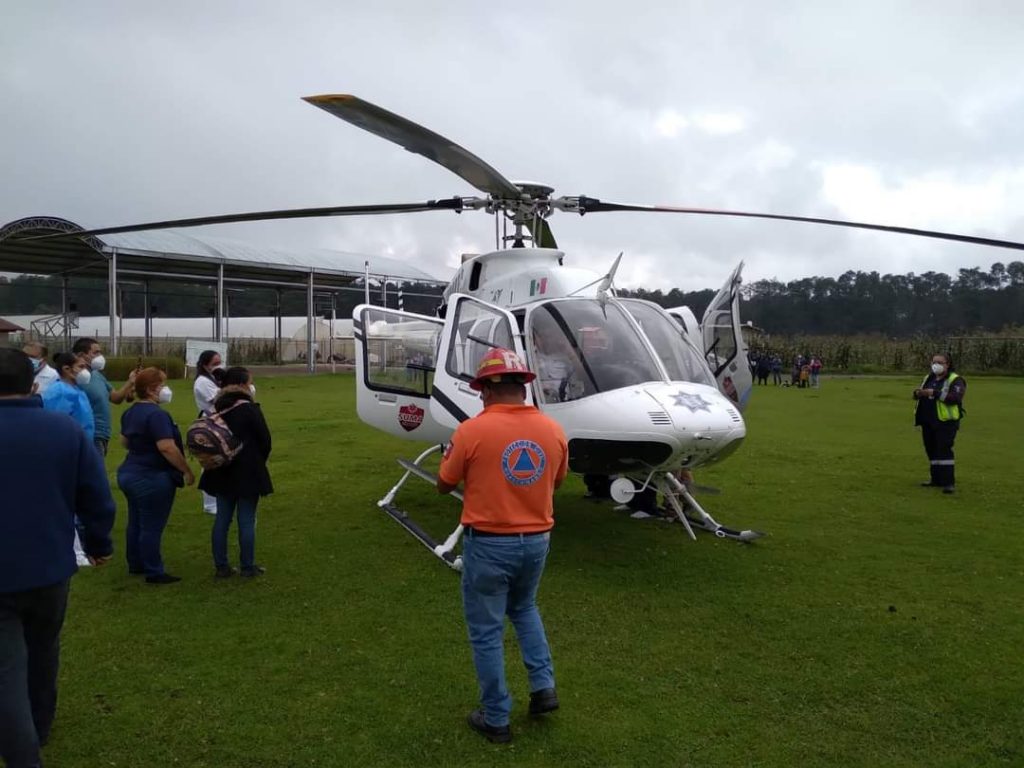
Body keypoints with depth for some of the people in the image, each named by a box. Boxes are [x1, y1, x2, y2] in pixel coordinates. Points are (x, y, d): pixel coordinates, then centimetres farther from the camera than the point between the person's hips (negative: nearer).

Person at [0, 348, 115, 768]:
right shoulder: (68, 429, -7)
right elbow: (97, 498, -4)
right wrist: (98, 543, 12)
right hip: (50, 567, 4)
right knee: (43, 651, 24)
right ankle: (38, 729, 42)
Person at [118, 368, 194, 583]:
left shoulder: (130, 413, 8)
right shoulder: (156, 414, -22)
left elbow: (124, 441, 20)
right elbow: (167, 447, -27)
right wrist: (187, 470, -20)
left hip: (130, 474, 10)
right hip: (152, 479, -10)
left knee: (136, 522, 19)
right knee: (151, 526, -2)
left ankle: (135, 564, 31)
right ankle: (154, 573, 5)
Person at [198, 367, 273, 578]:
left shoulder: (217, 409, 4)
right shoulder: (250, 409, -13)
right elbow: (265, 439, -8)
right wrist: (259, 462, 8)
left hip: (222, 472, 6)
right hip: (247, 472, -6)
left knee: (222, 519, 11)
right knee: (246, 521, 2)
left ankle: (221, 566, 17)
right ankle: (248, 567, 9)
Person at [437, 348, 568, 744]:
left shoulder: (472, 431, -16)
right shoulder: (553, 430, -4)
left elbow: (444, 485, -2)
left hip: (488, 544, -4)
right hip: (536, 541, 5)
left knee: (486, 630, 11)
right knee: (524, 608, 30)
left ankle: (496, 718, 22)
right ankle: (544, 686, 23)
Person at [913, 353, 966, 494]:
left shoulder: (955, 380, -6)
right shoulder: (929, 378, 16)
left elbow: (955, 397, -22)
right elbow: (917, 394, 18)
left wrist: (935, 393, -28)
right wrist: (918, 393, -7)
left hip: (945, 422, -7)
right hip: (928, 422, 7)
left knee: (944, 450, -12)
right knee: (931, 450, 12)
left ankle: (949, 482, -9)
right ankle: (936, 479, 22)